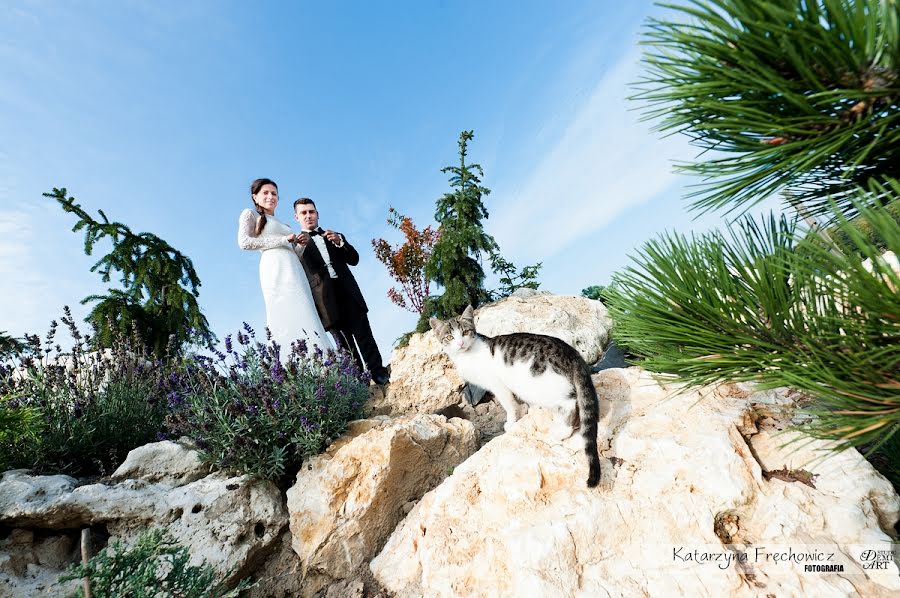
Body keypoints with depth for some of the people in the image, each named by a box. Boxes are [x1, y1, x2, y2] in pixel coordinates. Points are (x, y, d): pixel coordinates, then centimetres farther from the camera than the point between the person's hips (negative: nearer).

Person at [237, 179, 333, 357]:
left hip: (295, 272, 6)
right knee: (290, 321, -19)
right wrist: (282, 240, -4)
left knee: (305, 319, -8)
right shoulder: (250, 214, 14)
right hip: (276, 270, -6)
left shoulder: (281, 224, 33)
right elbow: (244, 242, -3)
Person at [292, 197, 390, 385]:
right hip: (326, 297, -2)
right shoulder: (295, 243, 14)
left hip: (347, 292, 2)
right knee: (344, 342, -4)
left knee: (363, 335, -5)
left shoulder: (334, 236, 24)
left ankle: (379, 374, -4)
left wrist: (339, 242, -3)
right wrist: (300, 247, -19)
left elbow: (354, 259, 13)